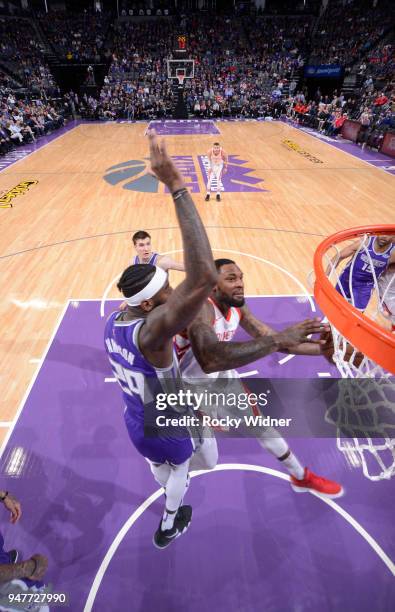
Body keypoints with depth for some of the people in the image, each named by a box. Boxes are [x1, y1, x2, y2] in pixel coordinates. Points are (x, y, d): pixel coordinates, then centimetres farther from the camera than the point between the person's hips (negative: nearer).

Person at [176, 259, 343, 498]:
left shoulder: (238, 308, -10)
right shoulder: (200, 308, -36)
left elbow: (272, 340, -1)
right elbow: (210, 359, -56)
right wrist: (279, 338, -55)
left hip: (223, 376, 7)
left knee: (261, 425, 17)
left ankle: (302, 477, 41)